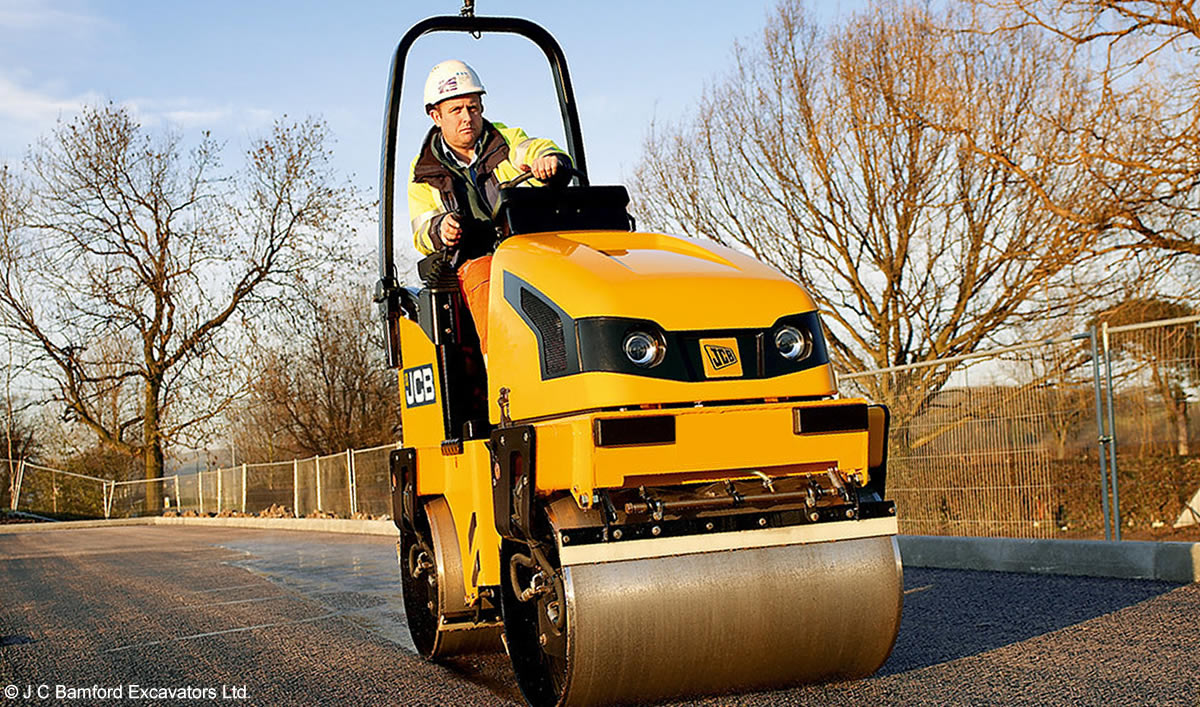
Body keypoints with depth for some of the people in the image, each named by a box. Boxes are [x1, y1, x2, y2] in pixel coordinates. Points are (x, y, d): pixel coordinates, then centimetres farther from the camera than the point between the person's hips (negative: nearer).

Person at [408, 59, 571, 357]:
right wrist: (440, 229, -17)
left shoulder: (508, 140, 17)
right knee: (485, 277, -34)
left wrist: (550, 160, -30)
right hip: (474, 261, 0)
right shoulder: (423, 173, 17)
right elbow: (421, 235, 8)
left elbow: (538, 150, -4)